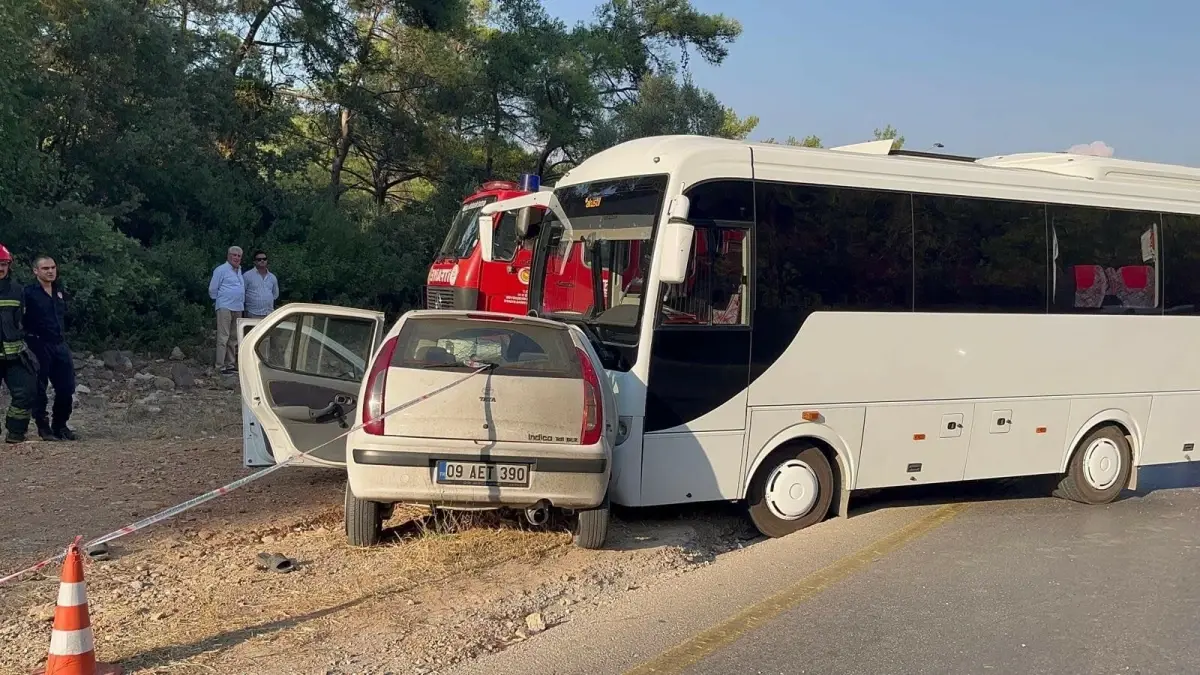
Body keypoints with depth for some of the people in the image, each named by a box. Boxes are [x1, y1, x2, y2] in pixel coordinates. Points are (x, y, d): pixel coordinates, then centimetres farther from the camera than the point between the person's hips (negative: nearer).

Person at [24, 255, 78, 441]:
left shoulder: (59, 290, 11)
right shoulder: (29, 293, -9)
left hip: (60, 345, 6)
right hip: (39, 346, -6)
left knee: (66, 387, 6)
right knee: (39, 389, 2)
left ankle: (60, 426, 20)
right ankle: (43, 428, 11)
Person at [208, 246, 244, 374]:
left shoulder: (239, 270, 17)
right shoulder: (221, 270, -7)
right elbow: (212, 289, -4)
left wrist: (242, 302, 16)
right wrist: (219, 300, 6)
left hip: (238, 308, 8)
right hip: (225, 307, -8)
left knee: (234, 338, 12)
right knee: (223, 337, -9)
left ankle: (231, 364, 19)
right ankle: (220, 366, -9)